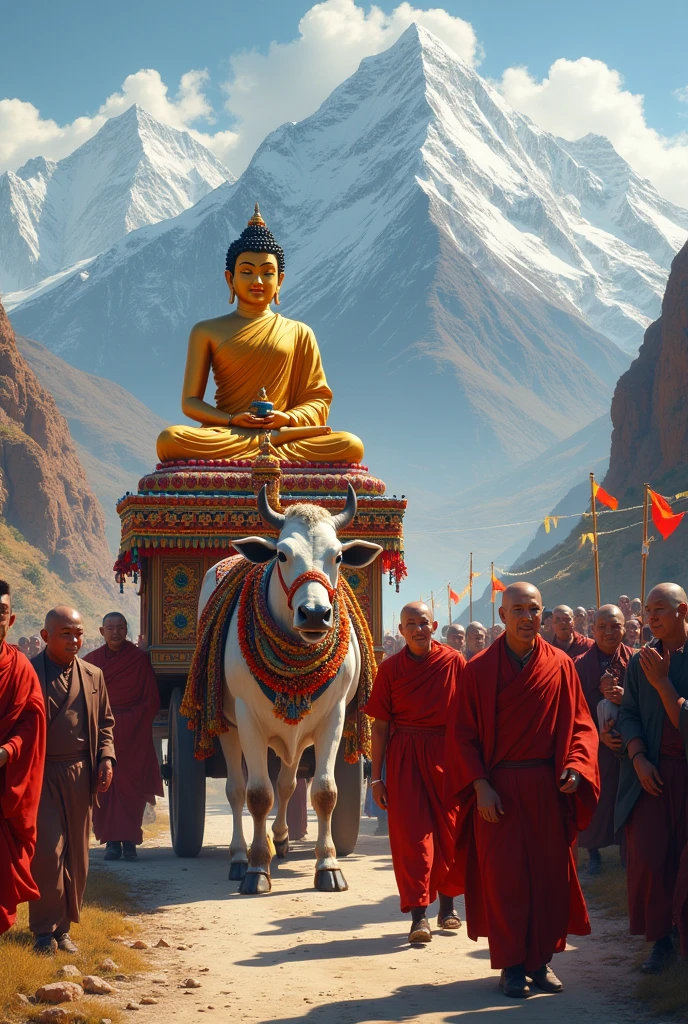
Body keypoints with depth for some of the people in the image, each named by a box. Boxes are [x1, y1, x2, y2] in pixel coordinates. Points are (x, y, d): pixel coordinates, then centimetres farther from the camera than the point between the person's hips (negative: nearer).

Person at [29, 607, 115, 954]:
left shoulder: (93, 676, 13)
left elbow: (104, 722, 20)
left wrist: (106, 757, 5)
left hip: (80, 774, 5)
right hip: (41, 773, -5)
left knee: (76, 855, 7)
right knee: (47, 851, -10)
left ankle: (63, 927, 18)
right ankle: (45, 930, -1)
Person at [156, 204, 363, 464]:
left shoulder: (299, 333, 17)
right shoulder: (207, 332, 14)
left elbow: (318, 399, 12)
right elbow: (190, 401, 9)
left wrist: (289, 418, -11)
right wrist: (231, 420, -12)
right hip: (224, 434, 1)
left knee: (351, 445, -28)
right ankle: (280, 440, -28)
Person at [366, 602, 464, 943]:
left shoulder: (455, 662, -1)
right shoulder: (390, 669, 1)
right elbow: (381, 724, 3)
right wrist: (376, 777, 1)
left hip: (446, 752, 0)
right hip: (404, 754, 0)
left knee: (449, 829, 7)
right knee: (411, 832, -4)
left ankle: (448, 903, 24)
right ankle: (419, 913, -3)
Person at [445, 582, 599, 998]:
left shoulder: (561, 666, 2)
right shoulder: (479, 670, -2)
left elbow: (579, 725, 4)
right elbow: (463, 734, -2)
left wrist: (575, 768, -13)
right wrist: (480, 786, -11)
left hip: (548, 788, 2)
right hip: (497, 788, -2)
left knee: (550, 872, 5)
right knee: (503, 875, 0)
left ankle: (541, 960, 17)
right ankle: (511, 964, 9)